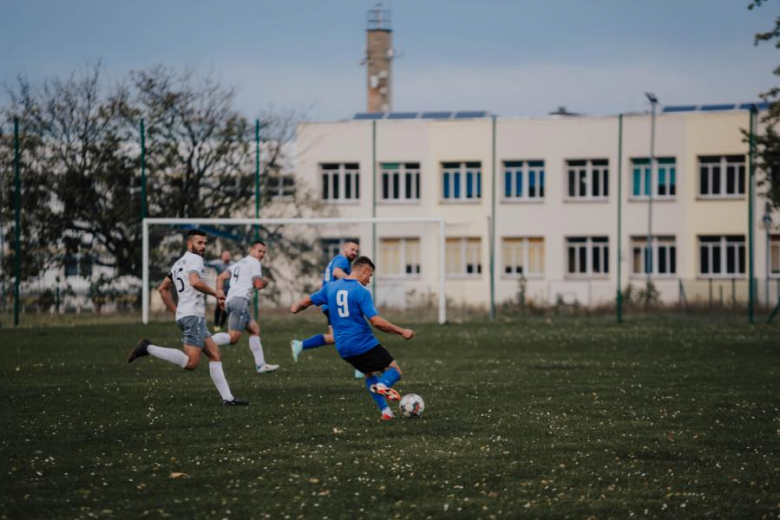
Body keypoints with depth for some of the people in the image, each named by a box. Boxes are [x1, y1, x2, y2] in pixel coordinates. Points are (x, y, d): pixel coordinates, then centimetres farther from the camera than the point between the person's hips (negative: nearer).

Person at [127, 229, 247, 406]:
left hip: (184, 315, 11)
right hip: (193, 315, -11)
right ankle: (148, 348, -16)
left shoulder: (179, 263, 22)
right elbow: (194, 281, -25)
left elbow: (163, 288, 25)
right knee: (191, 362, -18)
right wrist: (215, 292, -11)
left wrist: (176, 311, 24)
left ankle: (227, 398, 3)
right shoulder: (194, 259, -5)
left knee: (215, 355, 8)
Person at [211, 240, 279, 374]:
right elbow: (258, 284, -7)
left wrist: (220, 293, 11)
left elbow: (220, 278, 19)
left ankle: (260, 365, 13)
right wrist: (265, 282, 14)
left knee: (255, 329, 16)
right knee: (233, 338, -16)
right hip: (240, 300, -10)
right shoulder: (254, 263, 2)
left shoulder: (239, 264, 27)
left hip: (230, 300, 10)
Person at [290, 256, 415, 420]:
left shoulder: (331, 287, 6)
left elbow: (307, 301, 19)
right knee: (395, 371, 4)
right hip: (364, 344, -6)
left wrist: (296, 307, 43)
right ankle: (383, 385, -29)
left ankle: (385, 411, 14)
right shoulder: (362, 291, -13)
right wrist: (401, 331, -11)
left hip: (343, 348, 6)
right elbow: (377, 321, -19)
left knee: (370, 374, 26)